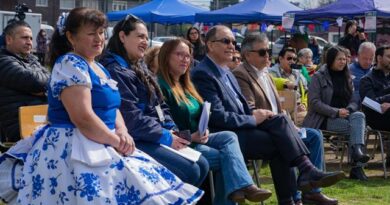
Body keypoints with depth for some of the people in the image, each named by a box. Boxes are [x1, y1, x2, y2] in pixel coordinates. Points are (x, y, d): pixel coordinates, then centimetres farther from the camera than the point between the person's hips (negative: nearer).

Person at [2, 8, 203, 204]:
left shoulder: (98, 67, 17)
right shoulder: (70, 65, -12)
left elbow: (111, 107, 18)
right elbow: (83, 118, -21)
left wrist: (122, 131, -2)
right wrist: (117, 141, -14)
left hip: (100, 144, 9)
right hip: (72, 149, -9)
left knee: (143, 184, -7)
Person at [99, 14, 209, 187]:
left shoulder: (139, 68, 19)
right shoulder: (115, 71, -14)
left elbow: (159, 106, 20)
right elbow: (131, 118, -21)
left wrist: (172, 130, 1)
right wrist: (166, 137, -16)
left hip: (154, 137, 10)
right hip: (134, 141, -10)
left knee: (201, 165, 1)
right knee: (189, 171, -19)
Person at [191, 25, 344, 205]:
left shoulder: (225, 72, 18)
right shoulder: (202, 74, -12)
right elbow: (217, 116, -19)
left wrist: (254, 114, -1)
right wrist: (253, 119, -13)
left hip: (241, 126, 8)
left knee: (280, 121, -17)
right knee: (279, 142, -21)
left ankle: (306, 170, -24)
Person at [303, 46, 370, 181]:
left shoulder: (347, 77, 17)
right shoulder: (318, 77, -1)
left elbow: (353, 101, 14)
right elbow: (314, 102, -10)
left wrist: (348, 110, -10)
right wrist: (336, 112, -18)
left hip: (344, 115, 5)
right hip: (323, 119, -5)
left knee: (359, 116, -27)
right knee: (355, 126, -27)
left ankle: (357, 151, -41)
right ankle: (356, 167, -32)